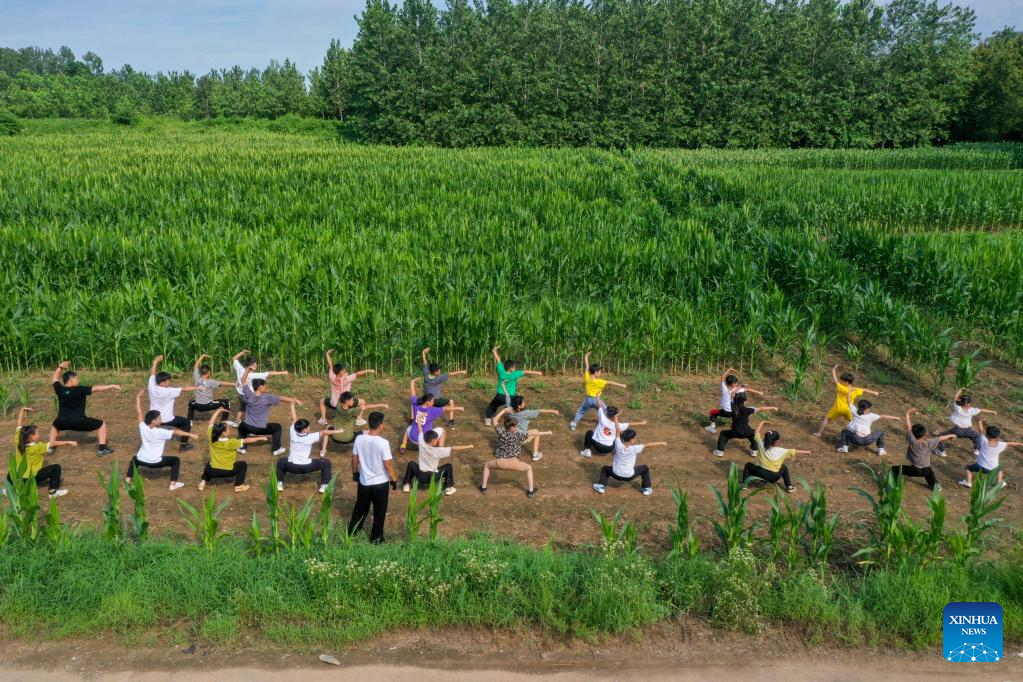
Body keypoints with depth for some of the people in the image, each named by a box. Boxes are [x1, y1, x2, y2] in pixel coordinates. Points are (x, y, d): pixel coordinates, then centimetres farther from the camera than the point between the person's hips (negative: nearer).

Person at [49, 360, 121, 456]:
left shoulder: (60, 389, 0)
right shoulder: (79, 390, -14)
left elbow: (55, 379, 21)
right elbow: (97, 388, -16)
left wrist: (60, 367, 25)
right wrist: (112, 386, -12)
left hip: (63, 422, 5)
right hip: (79, 422, -5)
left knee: (55, 425, 41)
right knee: (102, 424, 8)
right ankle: (102, 448, -2)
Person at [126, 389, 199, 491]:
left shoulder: (143, 428, -8)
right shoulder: (160, 432, -19)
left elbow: (139, 413, -2)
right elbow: (176, 432, -18)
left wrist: (138, 397, 3)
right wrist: (191, 435, -17)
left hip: (141, 460, 5)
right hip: (156, 462, -5)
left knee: (135, 459, 39)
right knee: (176, 460, 9)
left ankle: (127, 480, 28)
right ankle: (173, 484, 3)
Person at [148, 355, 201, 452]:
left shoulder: (152, 387, -10)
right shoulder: (169, 391, -24)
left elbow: (152, 375, 5)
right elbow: (184, 389, -20)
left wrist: (156, 362, 10)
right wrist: (197, 388, -12)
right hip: (167, 420, -5)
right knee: (187, 422, 14)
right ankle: (184, 445, 16)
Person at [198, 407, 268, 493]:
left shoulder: (211, 438, -9)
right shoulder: (230, 443, -19)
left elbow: (211, 422, 4)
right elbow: (246, 441, -12)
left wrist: (219, 410, 11)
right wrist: (260, 438, -2)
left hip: (213, 471, 4)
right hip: (227, 471, -4)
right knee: (243, 464, 19)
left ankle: (203, 482, 20)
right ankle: (239, 486, 10)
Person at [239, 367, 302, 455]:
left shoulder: (249, 395, -10)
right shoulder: (267, 397, -17)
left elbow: (243, 381, 1)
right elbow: (282, 398, -8)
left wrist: (248, 369, -1)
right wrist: (295, 400, 1)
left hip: (248, 427, 3)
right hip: (262, 429, -3)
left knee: (241, 426, 37)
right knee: (277, 427, 22)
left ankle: (242, 448, 30)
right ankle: (276, 449, 19)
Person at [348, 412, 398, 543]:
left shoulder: (359, 439, -11)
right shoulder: (383, 443, -24)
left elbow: (354, 459, 1)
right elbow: (388, 465, -17)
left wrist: (355, 473, 18)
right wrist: (394, 479, -3)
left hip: (364, 481, 4)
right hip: (380, 483, -4)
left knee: (360, 509, 22)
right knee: (379, 512, 15)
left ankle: (351, 534, 34)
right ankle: (376, 538, 26)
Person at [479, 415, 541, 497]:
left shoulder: (501, 433, 8)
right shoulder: (518, 435, 3)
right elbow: (532, 433, 10)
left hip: (499, 463, 2)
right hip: (512, 463, -2)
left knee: (486, 465, 34)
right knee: (529, 468, 24)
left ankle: (483, 487, 31)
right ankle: (531, 491, 23)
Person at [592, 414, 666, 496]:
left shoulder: (619, 445, -16)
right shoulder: (634, 449, -20)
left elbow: (618, 431, -10)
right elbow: (648, 445, -14)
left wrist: (616, 418, -5)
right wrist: (660, 443, -6)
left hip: (616, 474, 1)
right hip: (629, 476, -1)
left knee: (605, 468, 29)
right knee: (645, 468, 21)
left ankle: (601, 486, 10)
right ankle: (647, 488, 21)